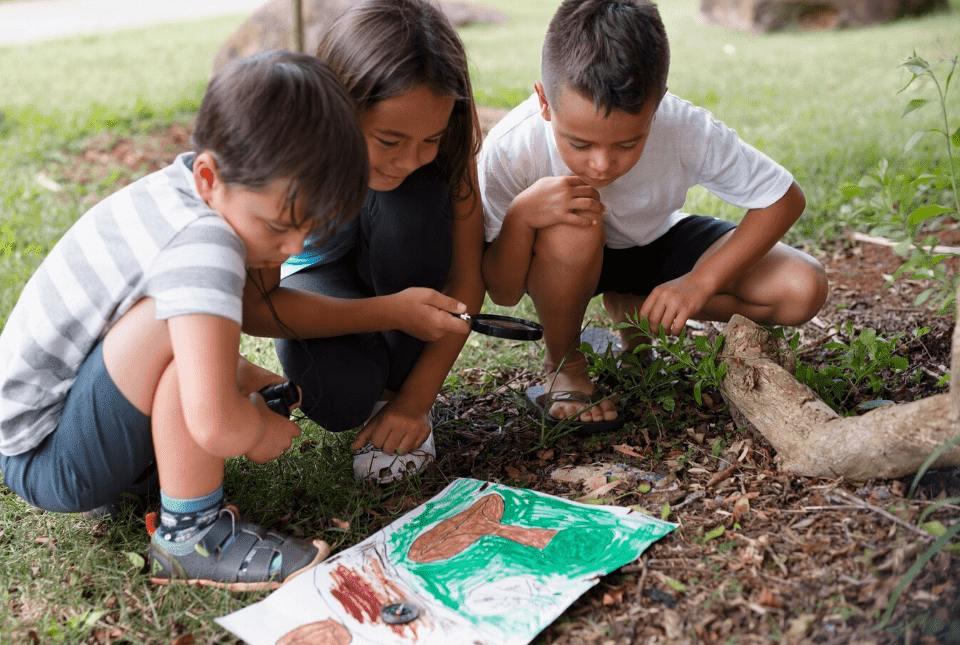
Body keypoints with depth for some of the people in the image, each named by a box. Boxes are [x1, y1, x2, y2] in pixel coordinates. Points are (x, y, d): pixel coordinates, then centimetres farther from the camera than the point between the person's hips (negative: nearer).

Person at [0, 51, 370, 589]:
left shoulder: (188, 191, -1)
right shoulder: (202, 243, -31)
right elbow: (215, 427, -39)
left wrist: (241, 377, 8)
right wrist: (261, 428, -17)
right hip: (46, 465, -9)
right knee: (189, 320, -29)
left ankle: (121, 476, 13)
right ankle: (192, 534, -16)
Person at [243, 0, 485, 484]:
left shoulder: (445, 138, -27)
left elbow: (466, 279, -21)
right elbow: (252, 306, -30)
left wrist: (417, 397, -27)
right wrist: (390, 312, -40)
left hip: (403, 269, 2)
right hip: (315, 273, -2)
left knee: (412, 201, -34)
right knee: (338, 396, -34)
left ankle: (399, 384, -12)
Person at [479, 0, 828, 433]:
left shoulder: (688, 132, -31)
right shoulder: (510, 150, -33)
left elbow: (784, 198, -16)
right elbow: (503, 295, -24)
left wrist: (700, 282, -27)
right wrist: (522, 215, -44)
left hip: (656, 243, 2)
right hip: (566, 261, -2)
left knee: (803, 292, -17)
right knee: (572, 232, -39)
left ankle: (632, 307, 4)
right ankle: (562, 364, -8)